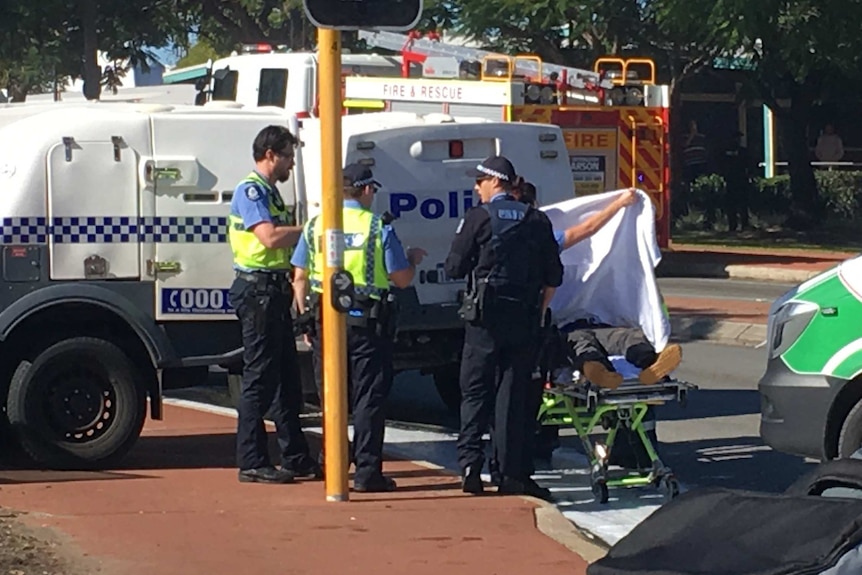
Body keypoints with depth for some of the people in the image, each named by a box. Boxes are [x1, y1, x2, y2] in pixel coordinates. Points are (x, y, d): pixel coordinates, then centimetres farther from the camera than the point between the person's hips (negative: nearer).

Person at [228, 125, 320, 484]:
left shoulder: (270, 193, 20)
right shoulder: (250, 190, -10)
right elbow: (270, 237, -23)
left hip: (275, 291, 10)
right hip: (258, 289, -10)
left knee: (287, 379, 12)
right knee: (259, 377, -7)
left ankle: (296, 459, 19)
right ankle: (251, 463, -2)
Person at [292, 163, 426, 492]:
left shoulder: (316, 226, 5)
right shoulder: (379, 228, -6)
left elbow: (300, 278, 8)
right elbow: (401, 279, -3)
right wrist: (413, 260, 17)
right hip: (367, 321, -4)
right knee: (369, 397, 0)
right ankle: (367, 471, -4)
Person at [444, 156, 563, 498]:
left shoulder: (478, 218, -6)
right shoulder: (537, 221, 4)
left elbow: (454, 268, -5)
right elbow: (554, 277, 5)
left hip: (485, 318, -3)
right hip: (524, 319, 3)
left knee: (475, 392, 5)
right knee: (512, 394, 6)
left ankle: (470, 465, -4)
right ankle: (511, 474, 4)